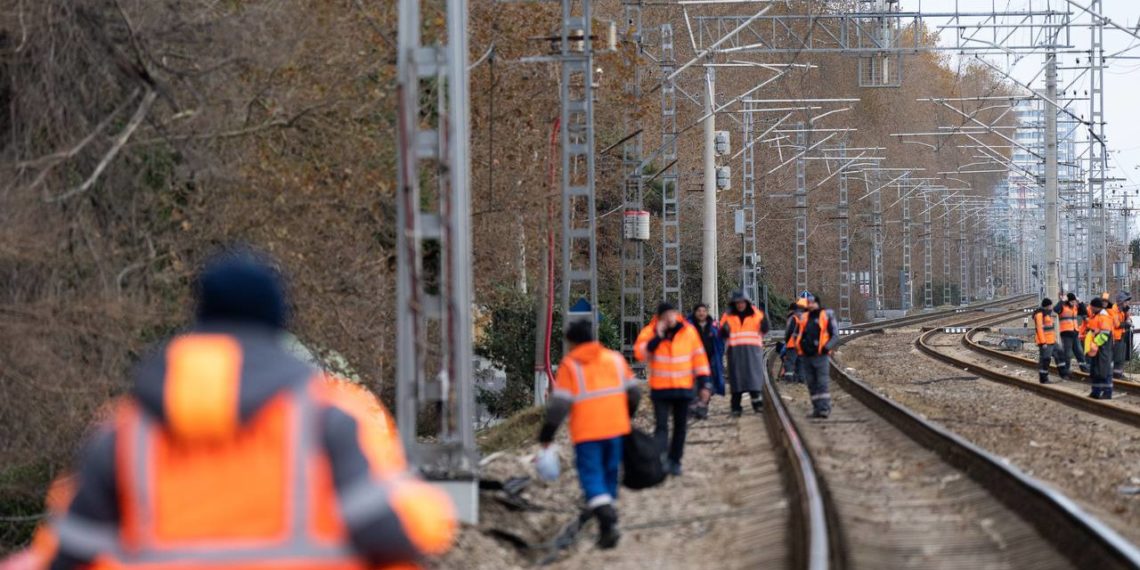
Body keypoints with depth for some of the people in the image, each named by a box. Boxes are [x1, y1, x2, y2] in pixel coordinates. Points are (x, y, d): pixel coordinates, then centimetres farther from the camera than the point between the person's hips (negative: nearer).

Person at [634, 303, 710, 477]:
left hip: (683, 388, 3)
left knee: (681, 426, 9)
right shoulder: (650, 332, -5)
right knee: (662, 425, -13)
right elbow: (640, 353, -17)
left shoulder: (689, 331, 1)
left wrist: (702, 381, 3)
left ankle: (675, 460, 19)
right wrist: (658, 337, -24)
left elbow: (699, 356, 6)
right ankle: (660, 459, -16)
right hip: (660, 389, -3)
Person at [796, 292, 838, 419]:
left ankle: (824, 408, -11)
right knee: (812, 385, 7)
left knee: (822, 383, -10)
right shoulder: (804, 317, 14)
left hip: (820, 356, -6)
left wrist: (827, 346, -16)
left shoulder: (826, 316, 0)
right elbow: (799, 334, 26)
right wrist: (799, 347, 10)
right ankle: (817, 408, 12)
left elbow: (835, 335, -1)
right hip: (806, 356, 6)